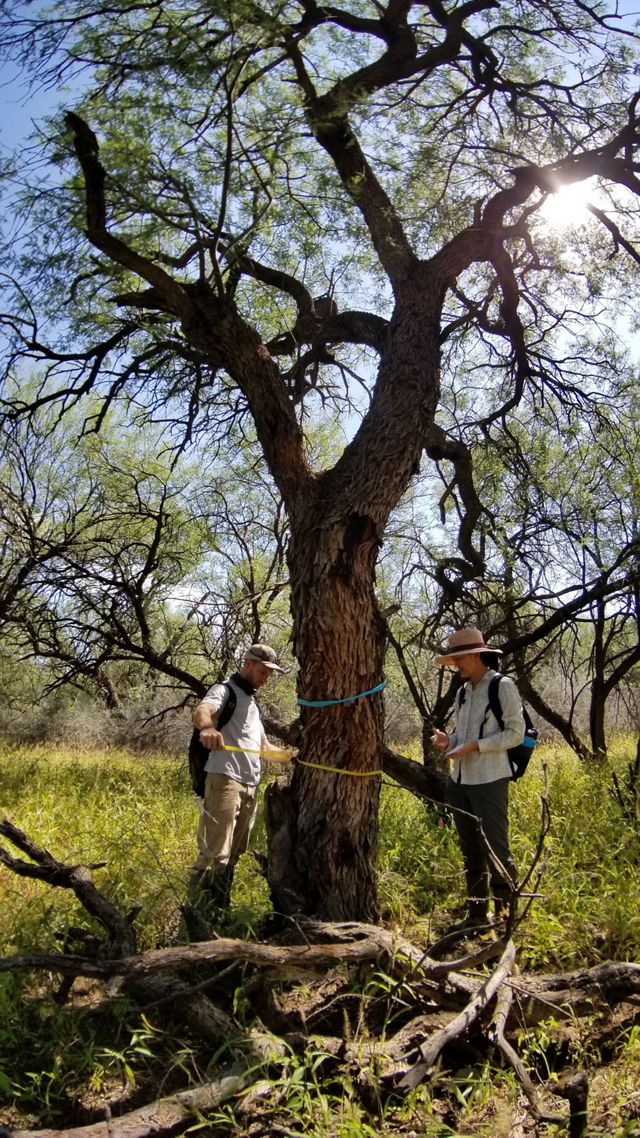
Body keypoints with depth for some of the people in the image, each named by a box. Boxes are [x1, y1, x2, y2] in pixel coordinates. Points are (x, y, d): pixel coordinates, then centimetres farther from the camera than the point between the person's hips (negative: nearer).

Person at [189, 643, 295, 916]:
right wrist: (206, 727, -49)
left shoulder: (251, 703, 26)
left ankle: (220, 910, 18)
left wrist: (290, 756, 17)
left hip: (251, 785, 9)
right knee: (215, 853, -12)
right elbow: (201, 710, -26)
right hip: (225, 780, -9)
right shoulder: (225, 690, -1)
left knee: (233, 854, 11)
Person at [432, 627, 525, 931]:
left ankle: (507, 913, 10)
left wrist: (475, 746, -18)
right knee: (470, 851, 14)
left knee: (495, 849, -3)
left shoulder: (502, 687, -7)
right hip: (459, 780, 7)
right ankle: (476, 912, 25)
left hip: (489, 780, -7)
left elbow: (516, 733, -11)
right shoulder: (462, 692, 13)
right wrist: (449, 740, 0)